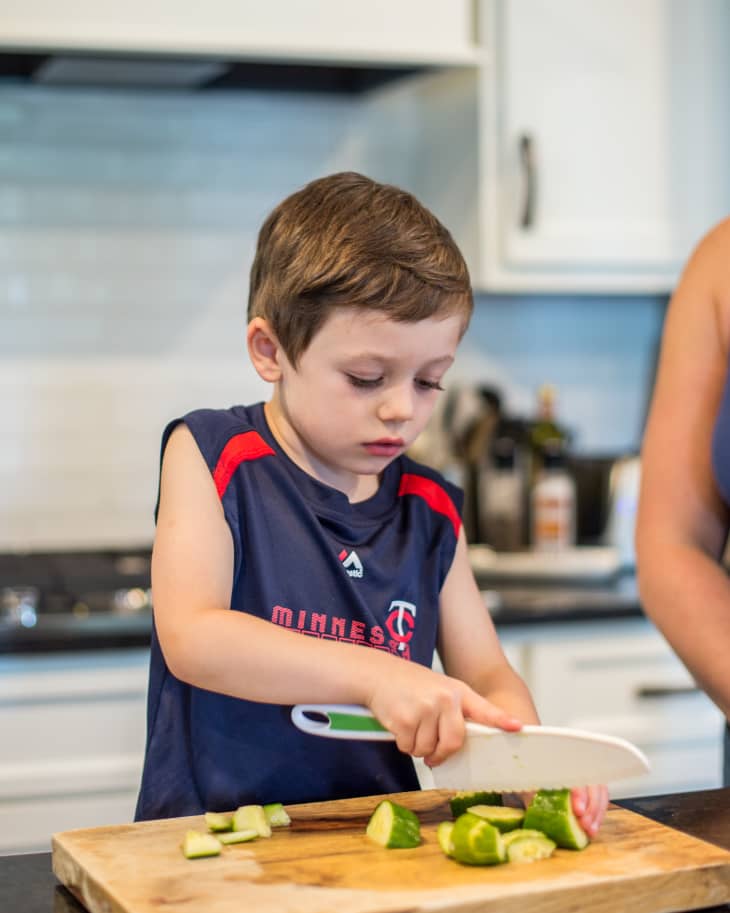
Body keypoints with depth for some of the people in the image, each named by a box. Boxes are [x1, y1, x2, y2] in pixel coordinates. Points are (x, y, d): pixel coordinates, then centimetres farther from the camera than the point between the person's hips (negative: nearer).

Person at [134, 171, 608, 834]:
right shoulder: (213, 456, -3)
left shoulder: (429, 511, 9)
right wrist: (376, 675, -26)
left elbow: (487, 673, 9)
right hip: (213, 829, -3)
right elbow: (191, 637, -15)